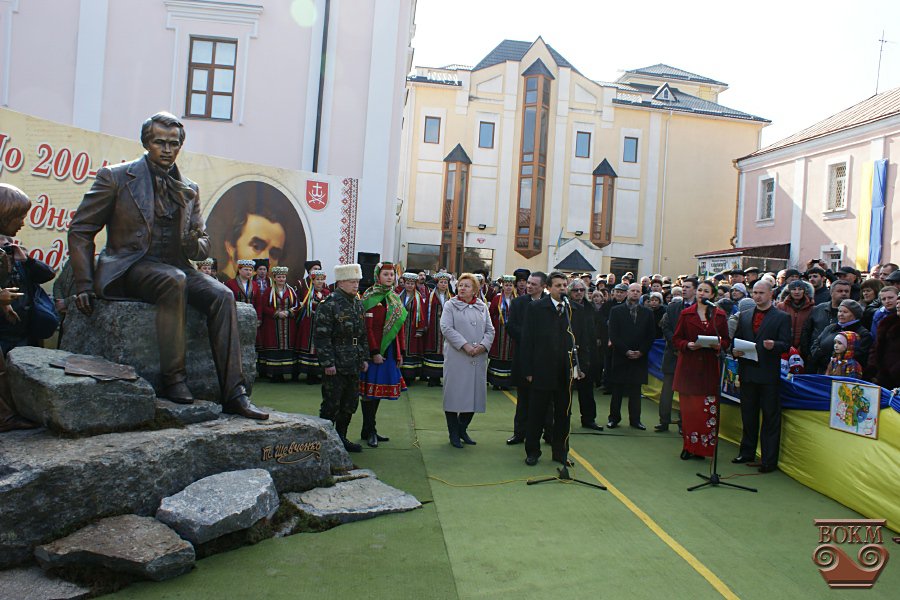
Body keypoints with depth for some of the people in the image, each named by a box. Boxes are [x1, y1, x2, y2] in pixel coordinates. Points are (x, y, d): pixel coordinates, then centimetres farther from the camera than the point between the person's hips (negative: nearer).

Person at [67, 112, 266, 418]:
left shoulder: (189, 190, 15)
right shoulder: (115, 177, 3)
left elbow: (202, 243, 19)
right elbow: (80, 231, 3)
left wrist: (194, 245, -8)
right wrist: (84, 285, -5)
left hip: (175, 267, 4)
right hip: (128, 267, -4)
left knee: (222, 295, -24)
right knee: (175, 280, -36)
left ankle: (233, 394, -26)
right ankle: (173, 379, -28)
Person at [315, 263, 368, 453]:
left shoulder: (358, 304, 12)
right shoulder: (329, 304, -12)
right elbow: (321, 337, -16)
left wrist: (364, 358, 13)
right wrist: (328, 363, -18)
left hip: (354, 365, 8)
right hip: (335, 365, -8)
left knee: (350, 404, 14)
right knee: (331, 405, 0)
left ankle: (341, 437, 28)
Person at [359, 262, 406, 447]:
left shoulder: (395, 298, 13)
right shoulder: (370, 298, -9)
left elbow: (400, 327, 14)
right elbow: (368, 328, -14)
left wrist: (400, 352, 11)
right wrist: (374, 352, -18)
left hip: (389, 351, 7)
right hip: (374, 351, -7)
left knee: (379, 390, 12)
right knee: (370, 390, 0)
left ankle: (369, 430, 22)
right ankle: (369, 431, 9)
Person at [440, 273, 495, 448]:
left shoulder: (482, 307, 13)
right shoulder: (450, 305, 1)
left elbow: (490, 330, 10)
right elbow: (446, 328, -10)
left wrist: (483, 345, -9)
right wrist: (465, 345, -18)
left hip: (478, 358, 4)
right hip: (456, 357, -4)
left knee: (474, 394, 8)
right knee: (454, 393, 0)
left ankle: (462, 429, 25)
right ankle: (454, 434, 12)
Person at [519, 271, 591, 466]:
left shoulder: (577, 310, 6)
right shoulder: (536, 308, -2)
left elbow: (584, 341, 9)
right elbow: (528, 340, -3)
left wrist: (583, 367, 2)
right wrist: (528, 370, -7)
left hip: (567, 372, 3)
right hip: (543, 370, -3)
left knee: (563, 414, 12)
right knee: (537, 413, 7)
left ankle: (560, 452, 25)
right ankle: (532, 451, 20)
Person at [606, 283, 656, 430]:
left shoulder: (647, 313, 9)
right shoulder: (616, 311, 2)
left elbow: (651, 335, 6)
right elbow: (613, 335, -4)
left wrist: (641, 351, -6)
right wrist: (625, 351, -11)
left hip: (639, 356, 2)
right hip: (620, 356, -2)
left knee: (636, 390, 6)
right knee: (617, 390, 4)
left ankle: (635, 419, 13)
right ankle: (614, 418, 12)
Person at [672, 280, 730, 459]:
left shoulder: (720, 315, 8)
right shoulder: (686, 314, 6)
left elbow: (726, 340, 10)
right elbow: (676, 339, 5)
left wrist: (719, 345, -12)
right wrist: (688, 345, -14)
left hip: (710, 367, 0)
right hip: (689, 366, 0)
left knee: (708, 409, -3)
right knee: (688, 409, 0)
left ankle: (703, 447, 8)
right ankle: (688, 446, 10)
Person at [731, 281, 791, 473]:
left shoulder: (782, 318, 0)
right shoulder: (744, 316, 13)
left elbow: (786, 345, -6)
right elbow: (736, 340, 15)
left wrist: (774, 345, -27)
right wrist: (734, 350, -6)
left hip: (769, 373, -4)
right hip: (747, 372, 4)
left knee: (770, 417, 1)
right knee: (748, 415, 14)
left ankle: (769, 460, 8)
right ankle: (747, 452, 26)